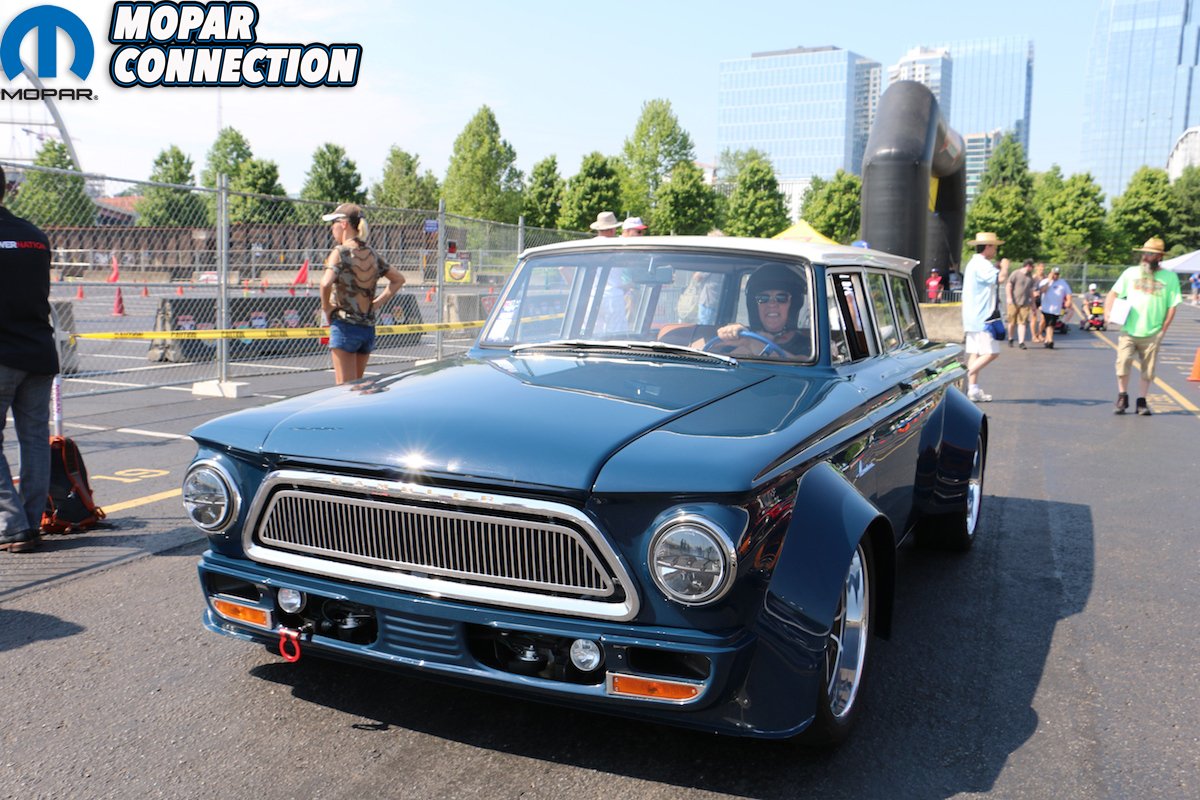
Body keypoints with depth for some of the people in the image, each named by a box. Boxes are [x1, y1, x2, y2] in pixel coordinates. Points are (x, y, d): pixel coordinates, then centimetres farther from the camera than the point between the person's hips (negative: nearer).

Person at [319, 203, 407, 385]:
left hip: (344, 327, -6)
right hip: (368, 327, 6)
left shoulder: (340, 253, -9)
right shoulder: (371, 254, 10)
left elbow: (326, 283, -25)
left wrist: (326, 307, -8)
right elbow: (398, 279, 19)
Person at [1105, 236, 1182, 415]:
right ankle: (1122, 397, 14)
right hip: (1128, 331, 1)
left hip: (1152, 334, 0)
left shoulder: (1170, 277, 0)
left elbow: (1172, 306, 1)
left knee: (1148, 370, 6)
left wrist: (1163, 330, -4)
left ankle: (1142, 401, 19)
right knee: (1123, 363, -4)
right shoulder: (1131, 272, 4)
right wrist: (1107, 312, -7)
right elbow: (1113, 293, 9)